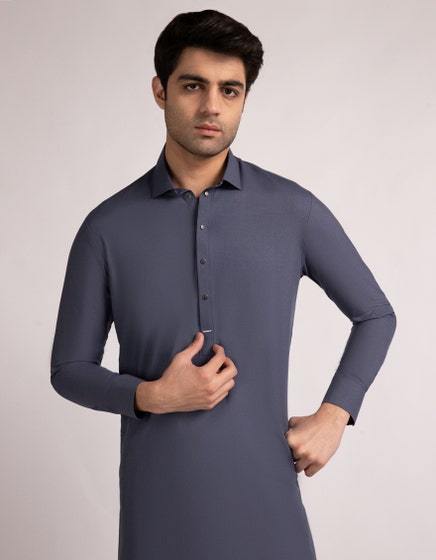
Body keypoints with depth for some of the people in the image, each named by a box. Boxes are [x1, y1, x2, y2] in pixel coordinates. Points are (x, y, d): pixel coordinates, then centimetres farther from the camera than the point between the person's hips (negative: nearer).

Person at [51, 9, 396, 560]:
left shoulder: (293, 210, -2)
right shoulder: (108, 227, -3)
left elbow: (375, 315, 9)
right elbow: (70, 368, 3)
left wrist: (334, 415, -2)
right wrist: (151, 396, -14)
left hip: (264, 484, 0)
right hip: (157, 494, 0)